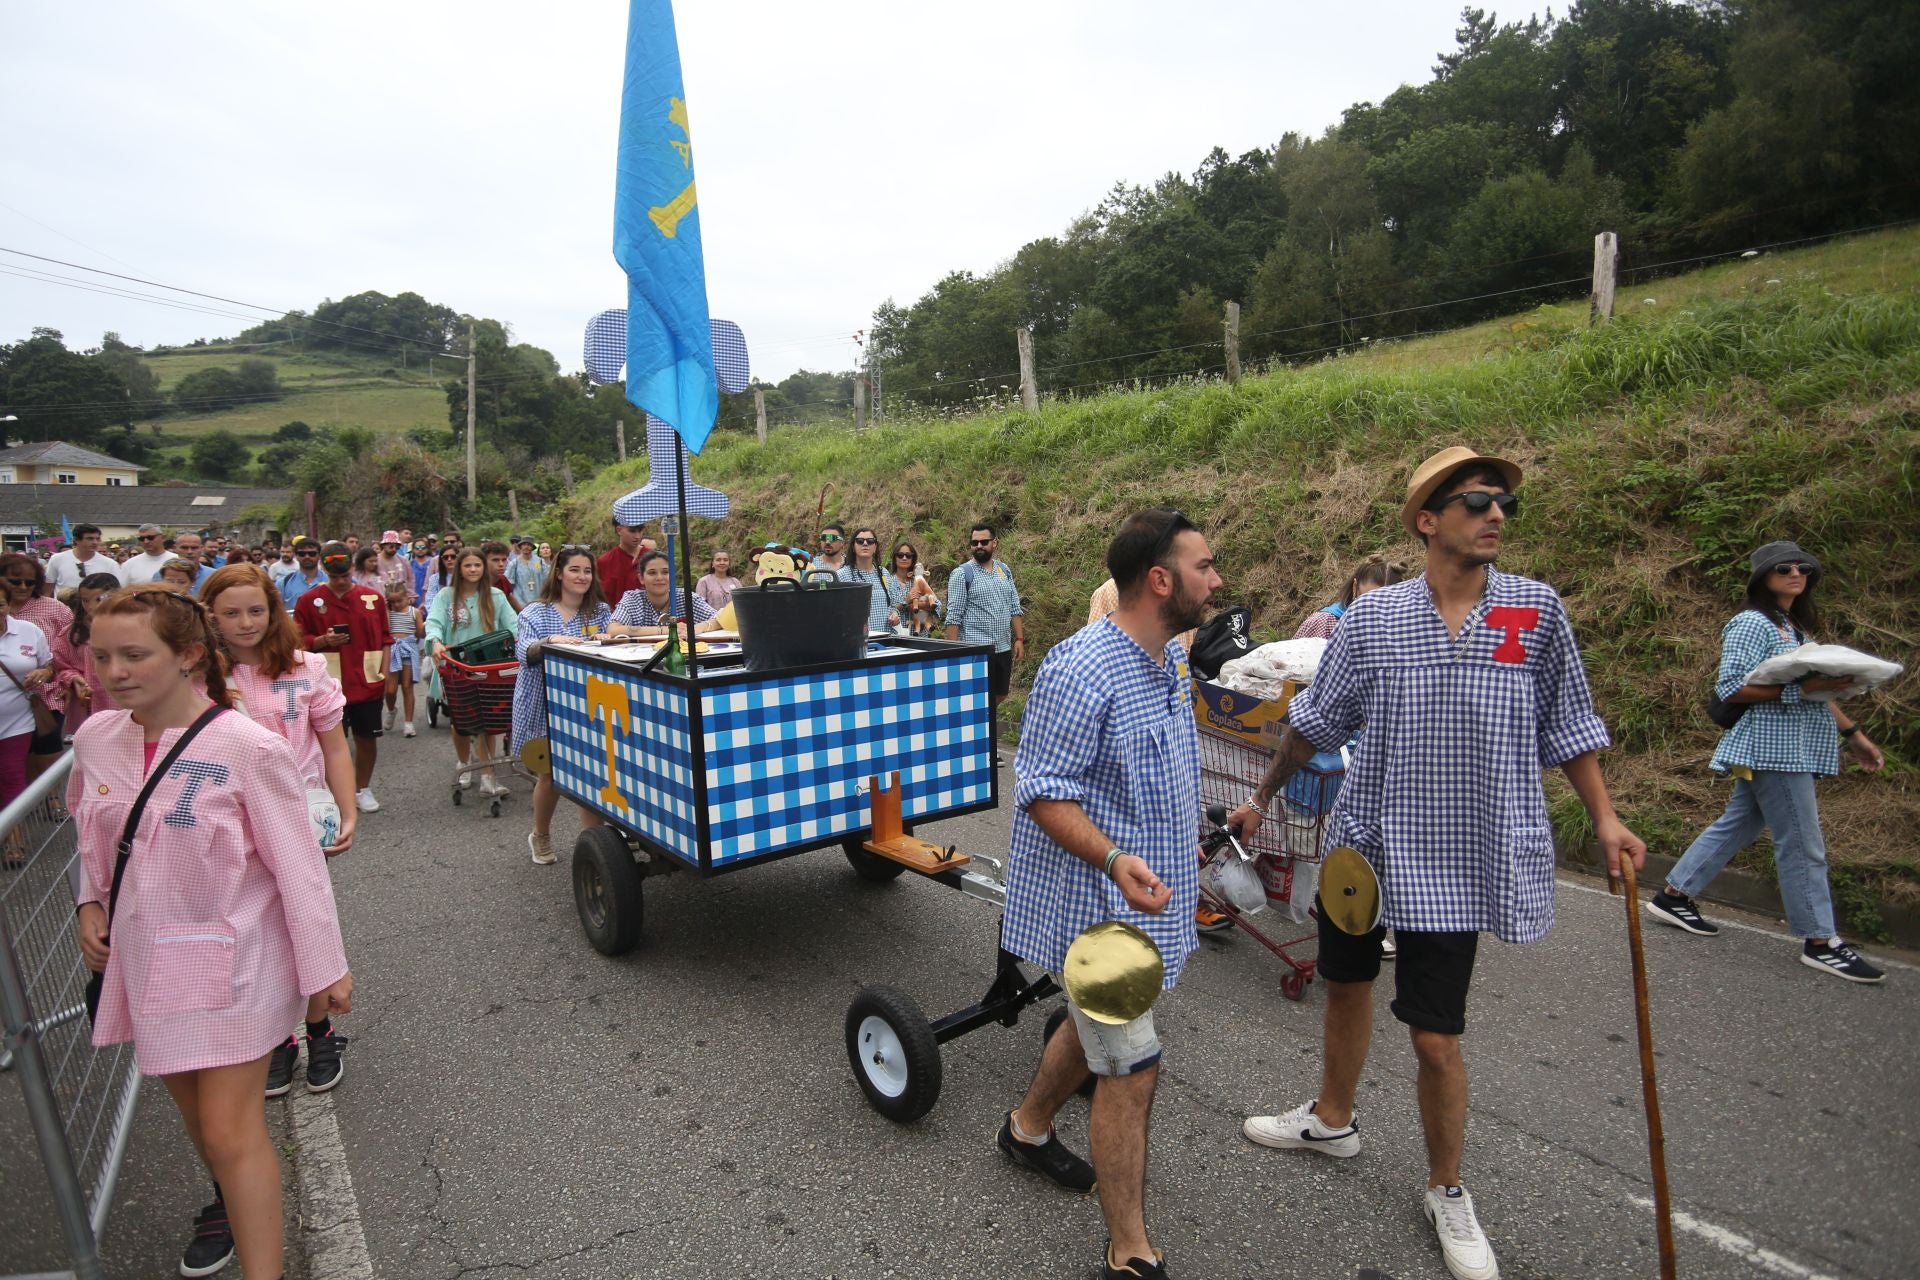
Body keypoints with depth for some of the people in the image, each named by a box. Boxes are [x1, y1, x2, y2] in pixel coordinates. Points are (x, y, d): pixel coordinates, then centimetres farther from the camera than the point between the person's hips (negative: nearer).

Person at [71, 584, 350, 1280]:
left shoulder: (248, 749, -22)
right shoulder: (96, 738, -4)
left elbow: (298, 866, -16)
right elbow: (94, 837, 16)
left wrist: (326, 966, -12)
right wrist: (92, 902, -1)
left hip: (231, 960, -6)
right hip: (148, 956, 6)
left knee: (230, 1130, -3)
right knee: (192, 1104, 23)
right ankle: (230, 1200, 50)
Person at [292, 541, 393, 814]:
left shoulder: (373, 598, 3)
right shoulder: (309, 601, -2)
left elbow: (384, 638, 9)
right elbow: (298, 640, 3)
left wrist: (384, 672, 2)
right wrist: (323, 641, -16)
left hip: (368, 683, 2)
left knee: (367, 738, 10)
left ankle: (363, 789, 25)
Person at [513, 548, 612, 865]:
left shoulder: (601, 610, 7)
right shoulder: (536, 613, 2)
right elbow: (524, 653, -12)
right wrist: (549, 641, -33)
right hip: (547, 703, -1)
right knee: (551, 774, 9)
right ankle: (540, 836, 35)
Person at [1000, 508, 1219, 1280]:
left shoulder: (1171, 660, 6)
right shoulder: (1081, 672, -25)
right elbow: (1042, 791, -24)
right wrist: (1113, 858, -36)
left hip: (1145, 894, 10)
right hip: (1097, 901, -10)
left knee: (1096, 1026, 26)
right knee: (1132, 1071, -2)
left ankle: (1028, 1129, 51)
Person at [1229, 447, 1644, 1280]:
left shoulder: (1537, 611, -4)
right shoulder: (1371, 617, -5)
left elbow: (1563, 726, 7)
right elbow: (1312, 724, 5)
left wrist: (1603, 817, 2)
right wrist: (1262, 798, 11)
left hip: (1459, 860, -1)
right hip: (1364, 843, 2)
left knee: (1436, 1035, 4)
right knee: (1347, 988, 20)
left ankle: (1447, 1194, 31)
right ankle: (1331, 1120, 47)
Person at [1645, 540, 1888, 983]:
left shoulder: (1799, 627, 19)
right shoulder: (1752, 624, -10)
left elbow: (1817, 690, 23)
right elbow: (1730, 688, -18)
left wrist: (1853, 733, 18)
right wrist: (1800, 688, -23)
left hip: (1793, 748, 9)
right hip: (1771, 747, -9)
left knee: (1736, 825, 13)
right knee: (1802, 843, -4)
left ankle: (1673, 896, 21)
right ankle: (1820, 942, 5)